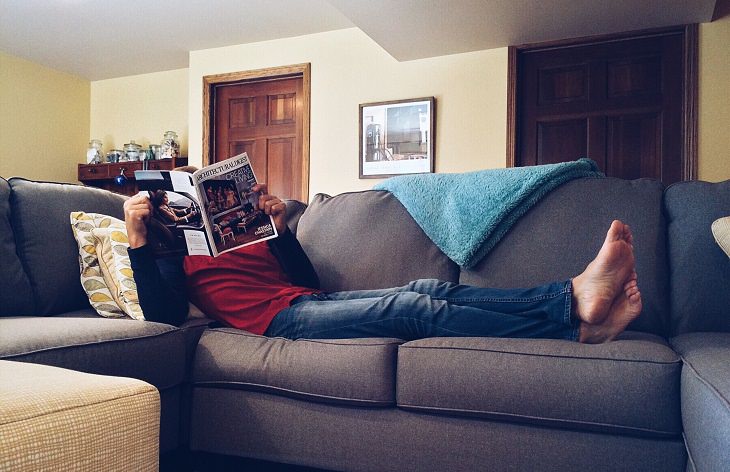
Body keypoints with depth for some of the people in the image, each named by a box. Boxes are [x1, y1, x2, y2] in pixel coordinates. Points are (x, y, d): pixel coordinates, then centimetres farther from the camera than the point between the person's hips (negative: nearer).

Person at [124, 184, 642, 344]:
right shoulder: (168, 254, 18)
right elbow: (163, 314, -5)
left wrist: (280, 223, 12)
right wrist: (136, 235, -9)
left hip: (314, 300, 7)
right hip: (283, 316, -6)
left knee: (428, 288, -17)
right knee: (415, 307, -26)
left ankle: (573, 295, -29)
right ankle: (575, 323, -32)